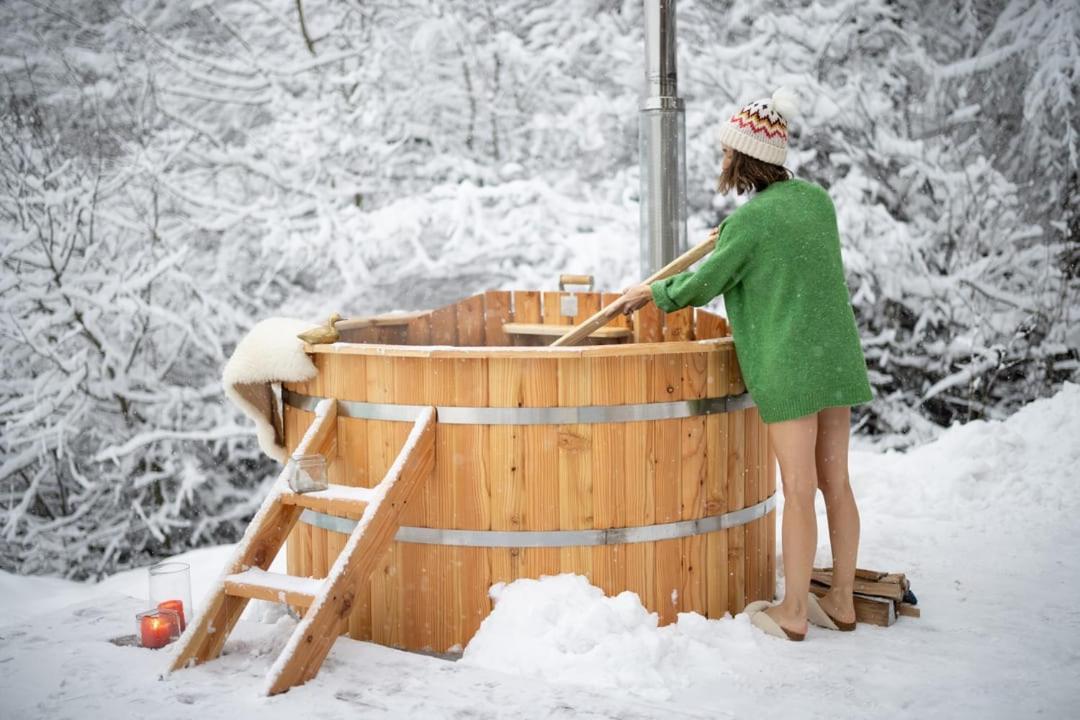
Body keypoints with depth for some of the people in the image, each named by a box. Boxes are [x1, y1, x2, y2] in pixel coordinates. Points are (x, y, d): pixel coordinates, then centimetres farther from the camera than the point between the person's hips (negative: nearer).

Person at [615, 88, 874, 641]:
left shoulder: (749, 220, -13)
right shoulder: (816, 197, 8)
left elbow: (701, 286, -4)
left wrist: (649, 293, 13)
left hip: (788, 367, -7)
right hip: (836, 358, 7)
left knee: (799, 490, -1)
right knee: (836, 483, 12)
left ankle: (792, 612, 11)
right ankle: (841, 601, 23)